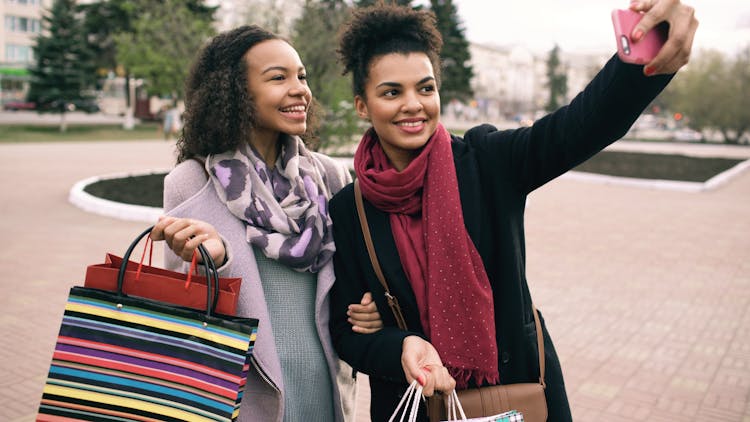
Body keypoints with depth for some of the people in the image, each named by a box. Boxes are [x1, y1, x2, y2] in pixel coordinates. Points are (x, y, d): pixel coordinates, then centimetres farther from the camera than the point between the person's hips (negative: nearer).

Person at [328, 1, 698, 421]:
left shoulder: (486, 163, -11)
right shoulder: (348, 211, -9)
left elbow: (583, 123, -27)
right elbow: (346, 330, -6)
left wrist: (652, 56, -46)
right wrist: (401, 348, -26)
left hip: (520, 388, 1)